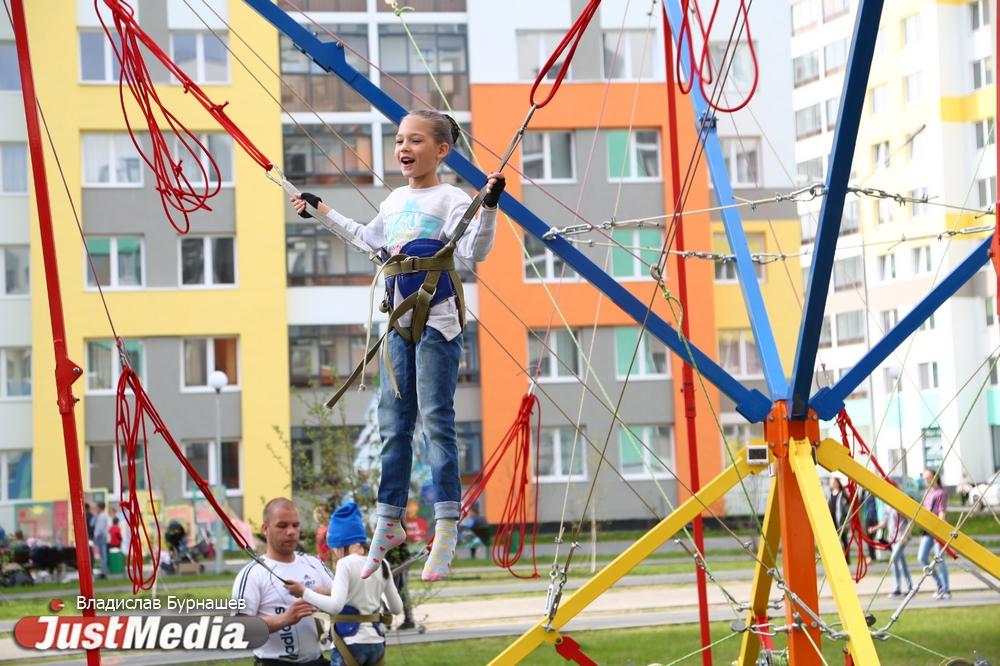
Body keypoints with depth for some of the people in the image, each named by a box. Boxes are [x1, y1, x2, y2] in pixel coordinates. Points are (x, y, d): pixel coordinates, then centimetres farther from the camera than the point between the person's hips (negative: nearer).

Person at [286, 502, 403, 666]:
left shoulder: (346, 564, -10)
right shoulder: (382, 564, 9)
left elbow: (335, 605, -21)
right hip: (376, 643, 7)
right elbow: (397, 608, 16)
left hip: (351, 643, -7)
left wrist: (304, 592, -14)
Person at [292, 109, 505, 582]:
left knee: (436, 420, -9)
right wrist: (321, 211, 38)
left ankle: (447, 527, -8)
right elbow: (369, 238, 33)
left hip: (437, 323, -7)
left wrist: (489, 206, -31)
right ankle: (389, 521, 17)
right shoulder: (395, 201, 15)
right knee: (393, 425, 9)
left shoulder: (451, 199, -6)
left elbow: (474, 251, -18)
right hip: (399, 325, 7)